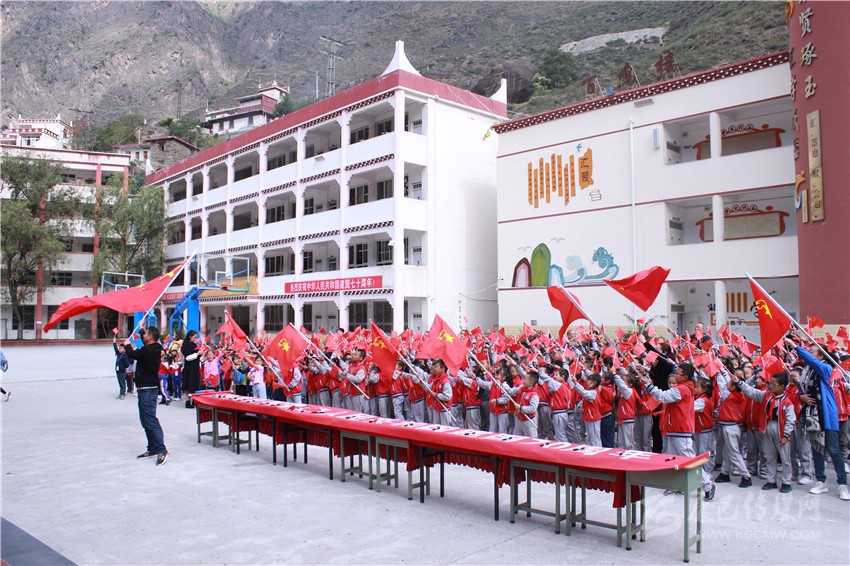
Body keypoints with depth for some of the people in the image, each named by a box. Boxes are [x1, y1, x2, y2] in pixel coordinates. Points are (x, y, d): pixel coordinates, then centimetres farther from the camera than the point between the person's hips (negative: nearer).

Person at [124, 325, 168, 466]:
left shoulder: (148, 350, -19)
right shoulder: (153, 348, 10)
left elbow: (132, 355, -11)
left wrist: (127, 345, 9)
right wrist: (141, 330, 41)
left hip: (148, 390, -10)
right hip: (146, 389, 10)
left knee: (150, 420, -14)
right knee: (146, 420, 16)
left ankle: (161, 450, -16)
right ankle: (153, 448, 21)